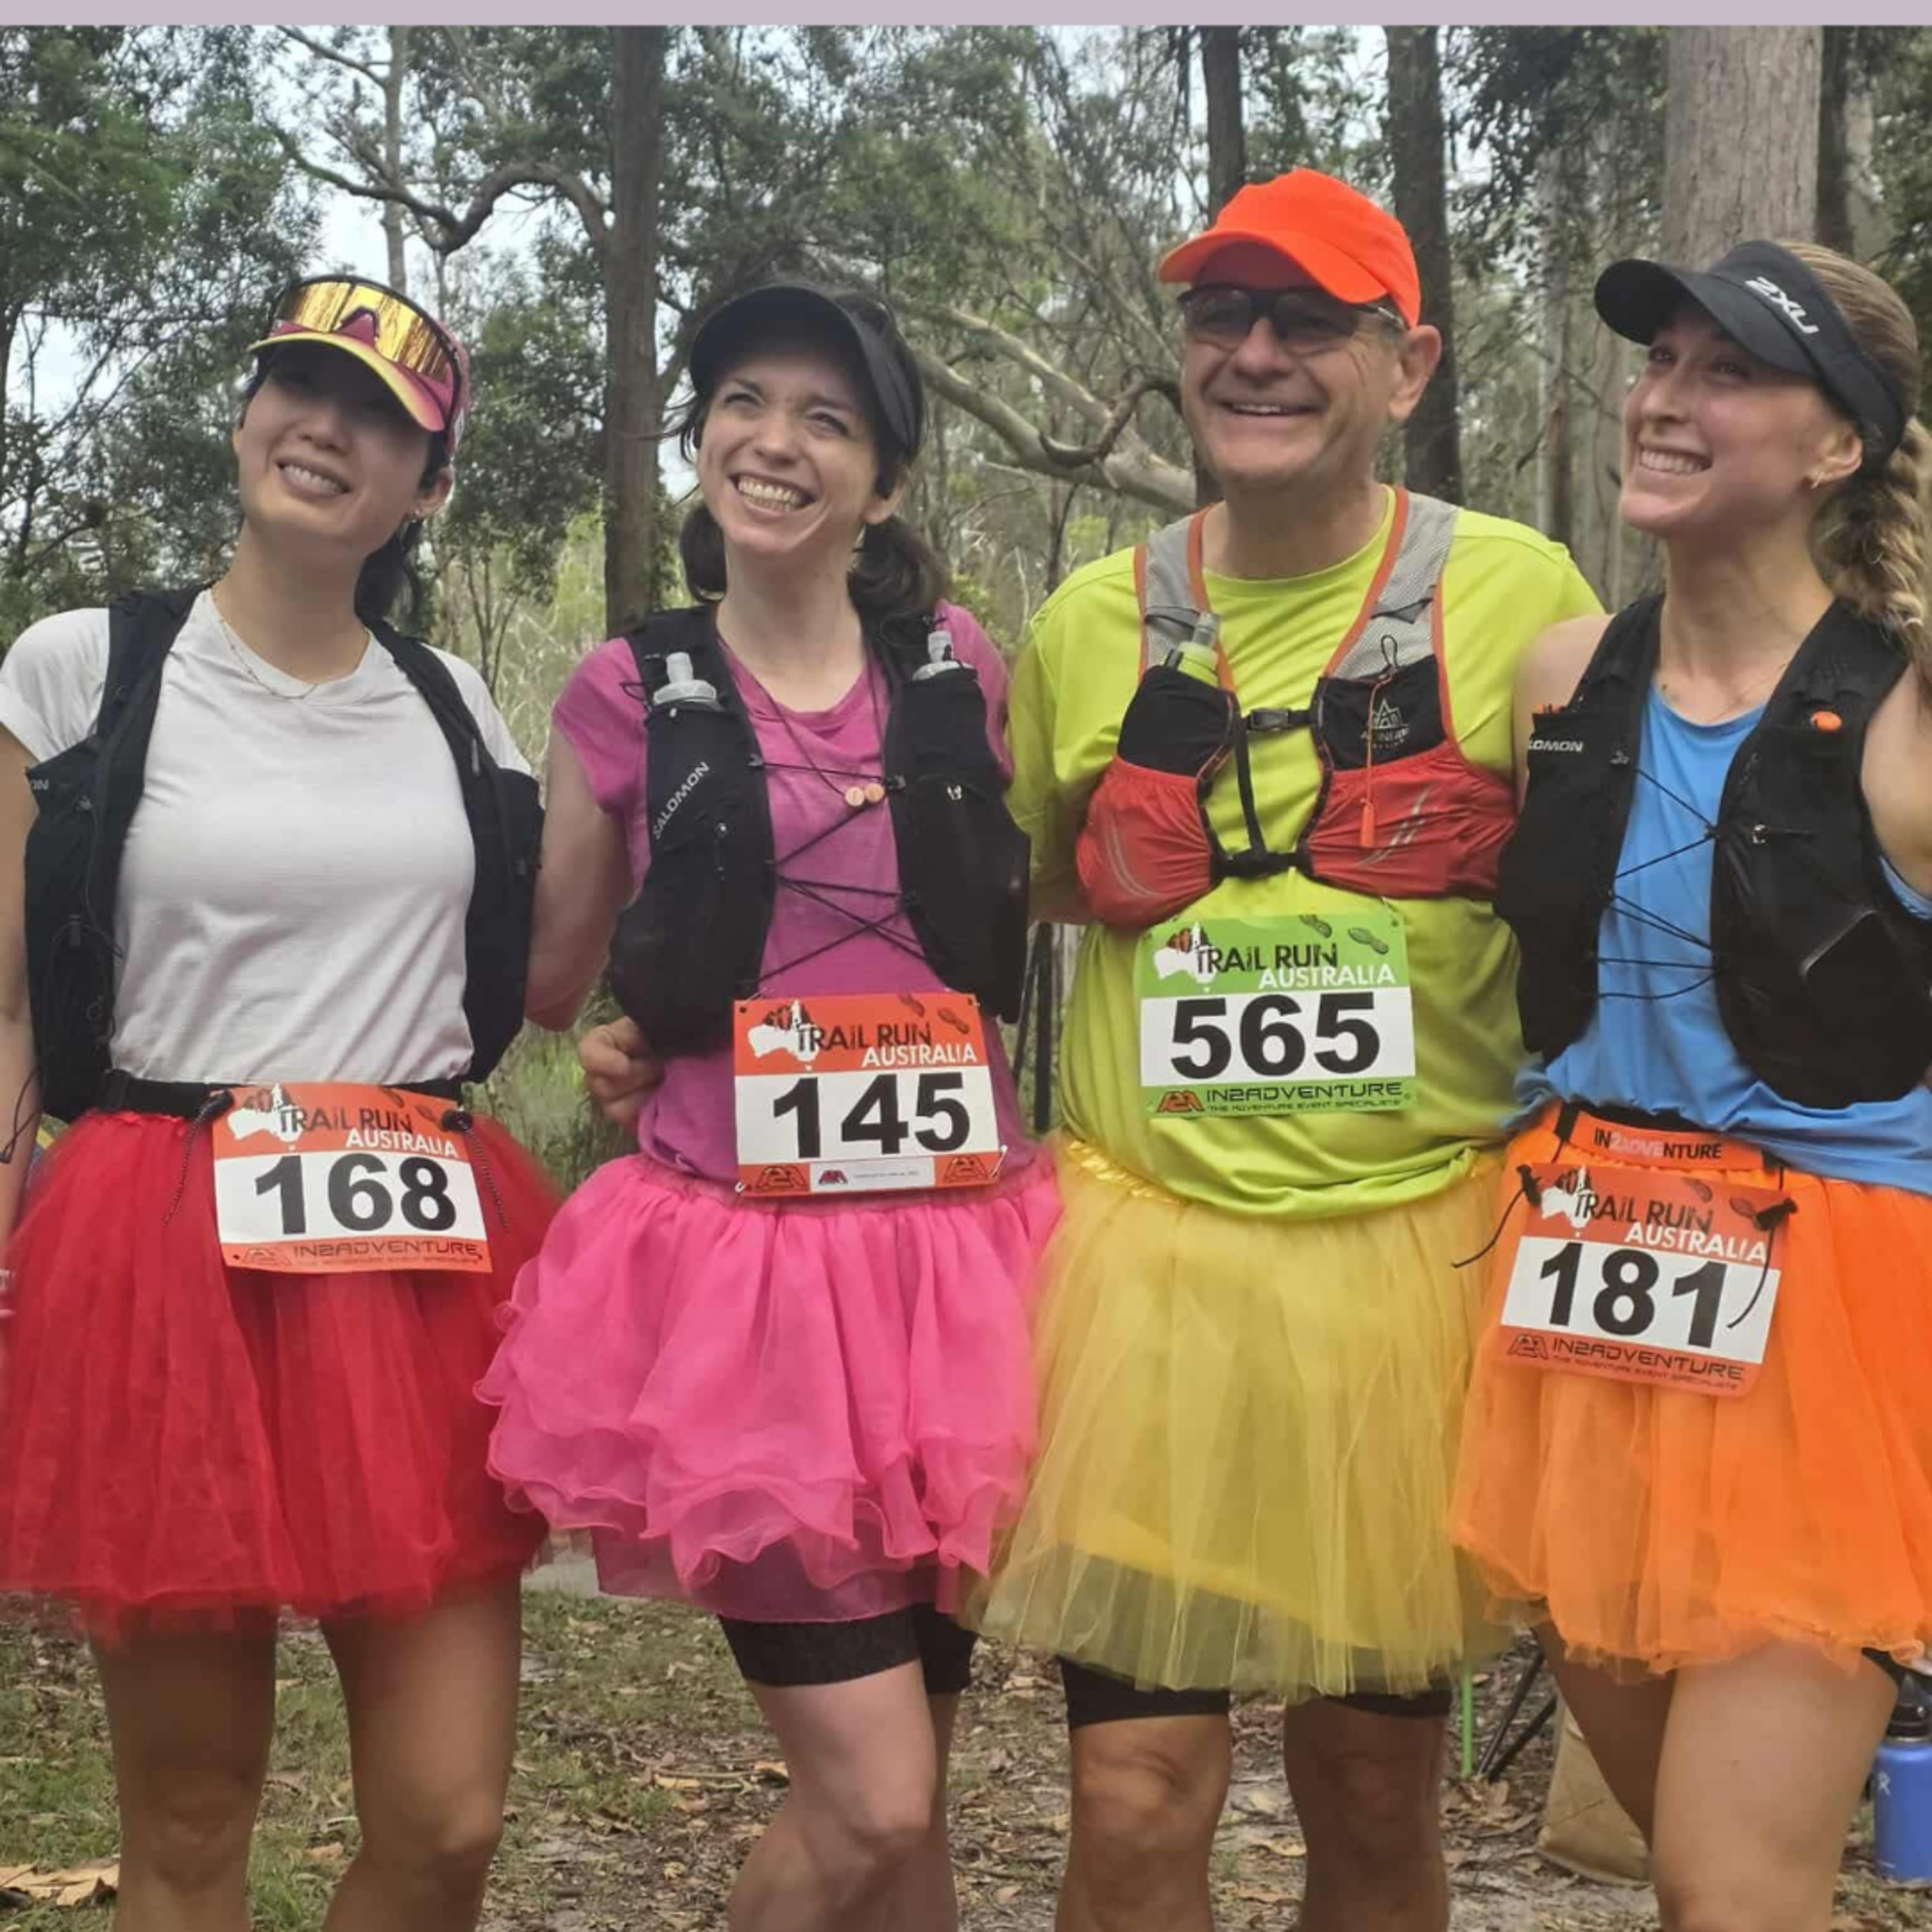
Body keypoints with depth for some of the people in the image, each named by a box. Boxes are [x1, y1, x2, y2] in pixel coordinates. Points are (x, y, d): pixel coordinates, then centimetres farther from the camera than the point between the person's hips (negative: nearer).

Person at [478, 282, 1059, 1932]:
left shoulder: (959, 672, 7)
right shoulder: (632, 693, 3)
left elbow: (1034, 918, 20)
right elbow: (547, 979, 12)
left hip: (953, 1256, 3)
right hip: (741, 1265, -3)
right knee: (870, 1799, -9)